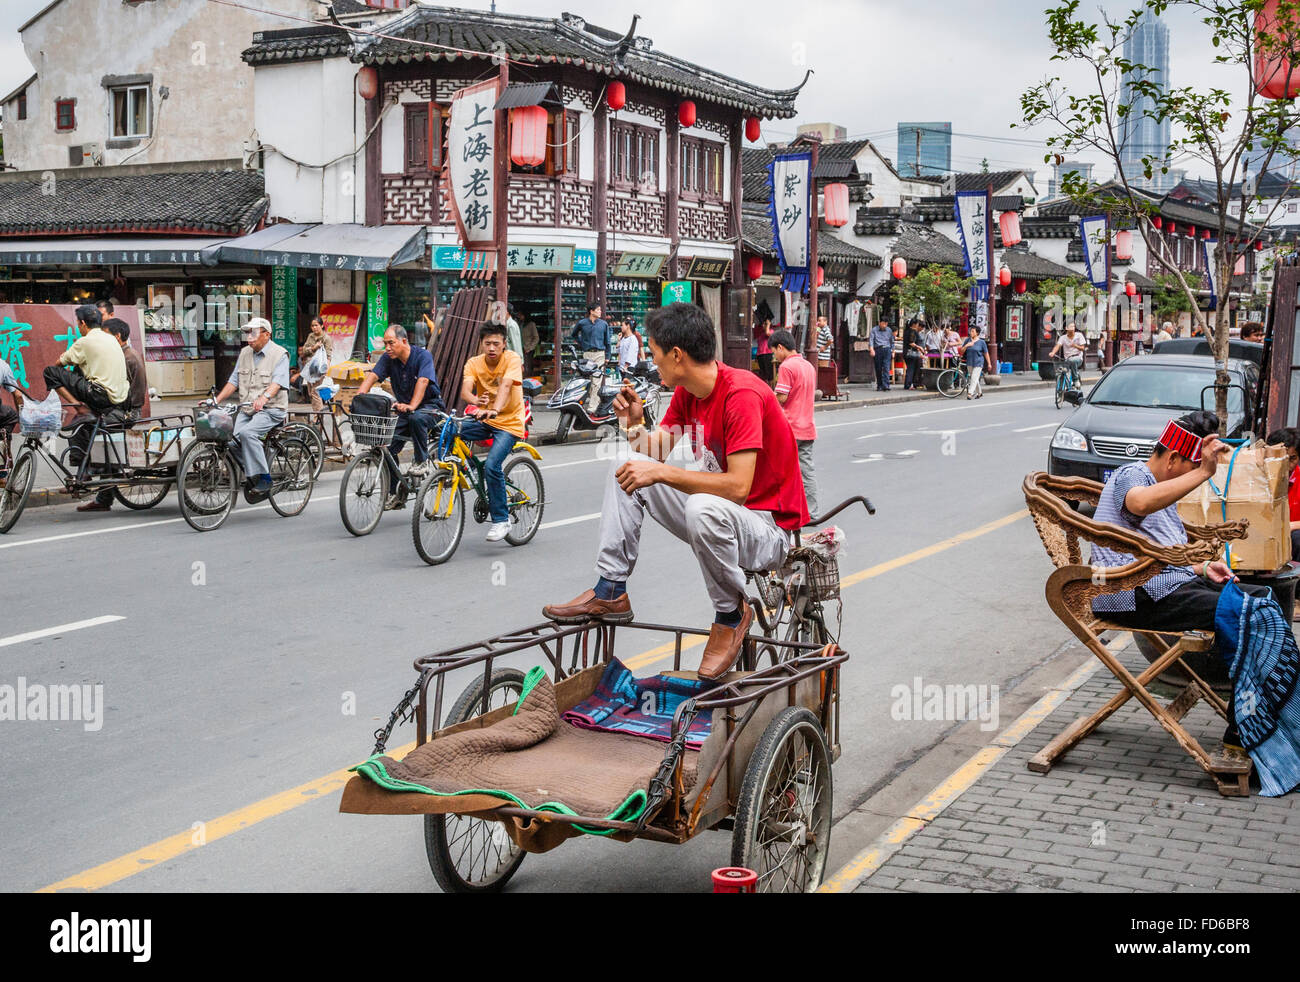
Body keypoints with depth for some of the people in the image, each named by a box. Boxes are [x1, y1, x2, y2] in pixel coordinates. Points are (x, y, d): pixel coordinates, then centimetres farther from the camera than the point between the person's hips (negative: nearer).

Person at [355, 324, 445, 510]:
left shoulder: (423, 356, -17)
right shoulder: (388, 358, -2)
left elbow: (422, 381, -32)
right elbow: (372, 376, -14)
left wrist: (411, 406, -47)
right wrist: (360, 395, -34)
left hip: (430, 406, -6)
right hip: (404, 408, 6)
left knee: (416, 418, -40)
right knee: (387, 449, -7)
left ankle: (422, 461, -20)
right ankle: (397, 494, 7)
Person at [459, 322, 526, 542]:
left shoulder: (512, 359, -13)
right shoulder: (474, 363, -4)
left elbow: (505, 385, -30)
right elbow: (465, 391, -19)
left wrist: (494, 410, -48)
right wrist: (476, 401, -43)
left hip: (509, 423, -4)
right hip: (484, 420, 5)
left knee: (492, 466, -23)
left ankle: (501, 520, -8)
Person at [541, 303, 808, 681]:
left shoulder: (743, 395, -24)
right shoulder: (687, 393, 3)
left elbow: (738, 486, -31)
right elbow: (654, 454, 11)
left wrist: (660, 472, -28)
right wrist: (635, 423, -8)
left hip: (768, 527, -8)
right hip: (718, 513, 9)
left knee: (704, 508, -40)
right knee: (626, 468, 3)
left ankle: (732, 614, -13)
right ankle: (610, 592, 5)